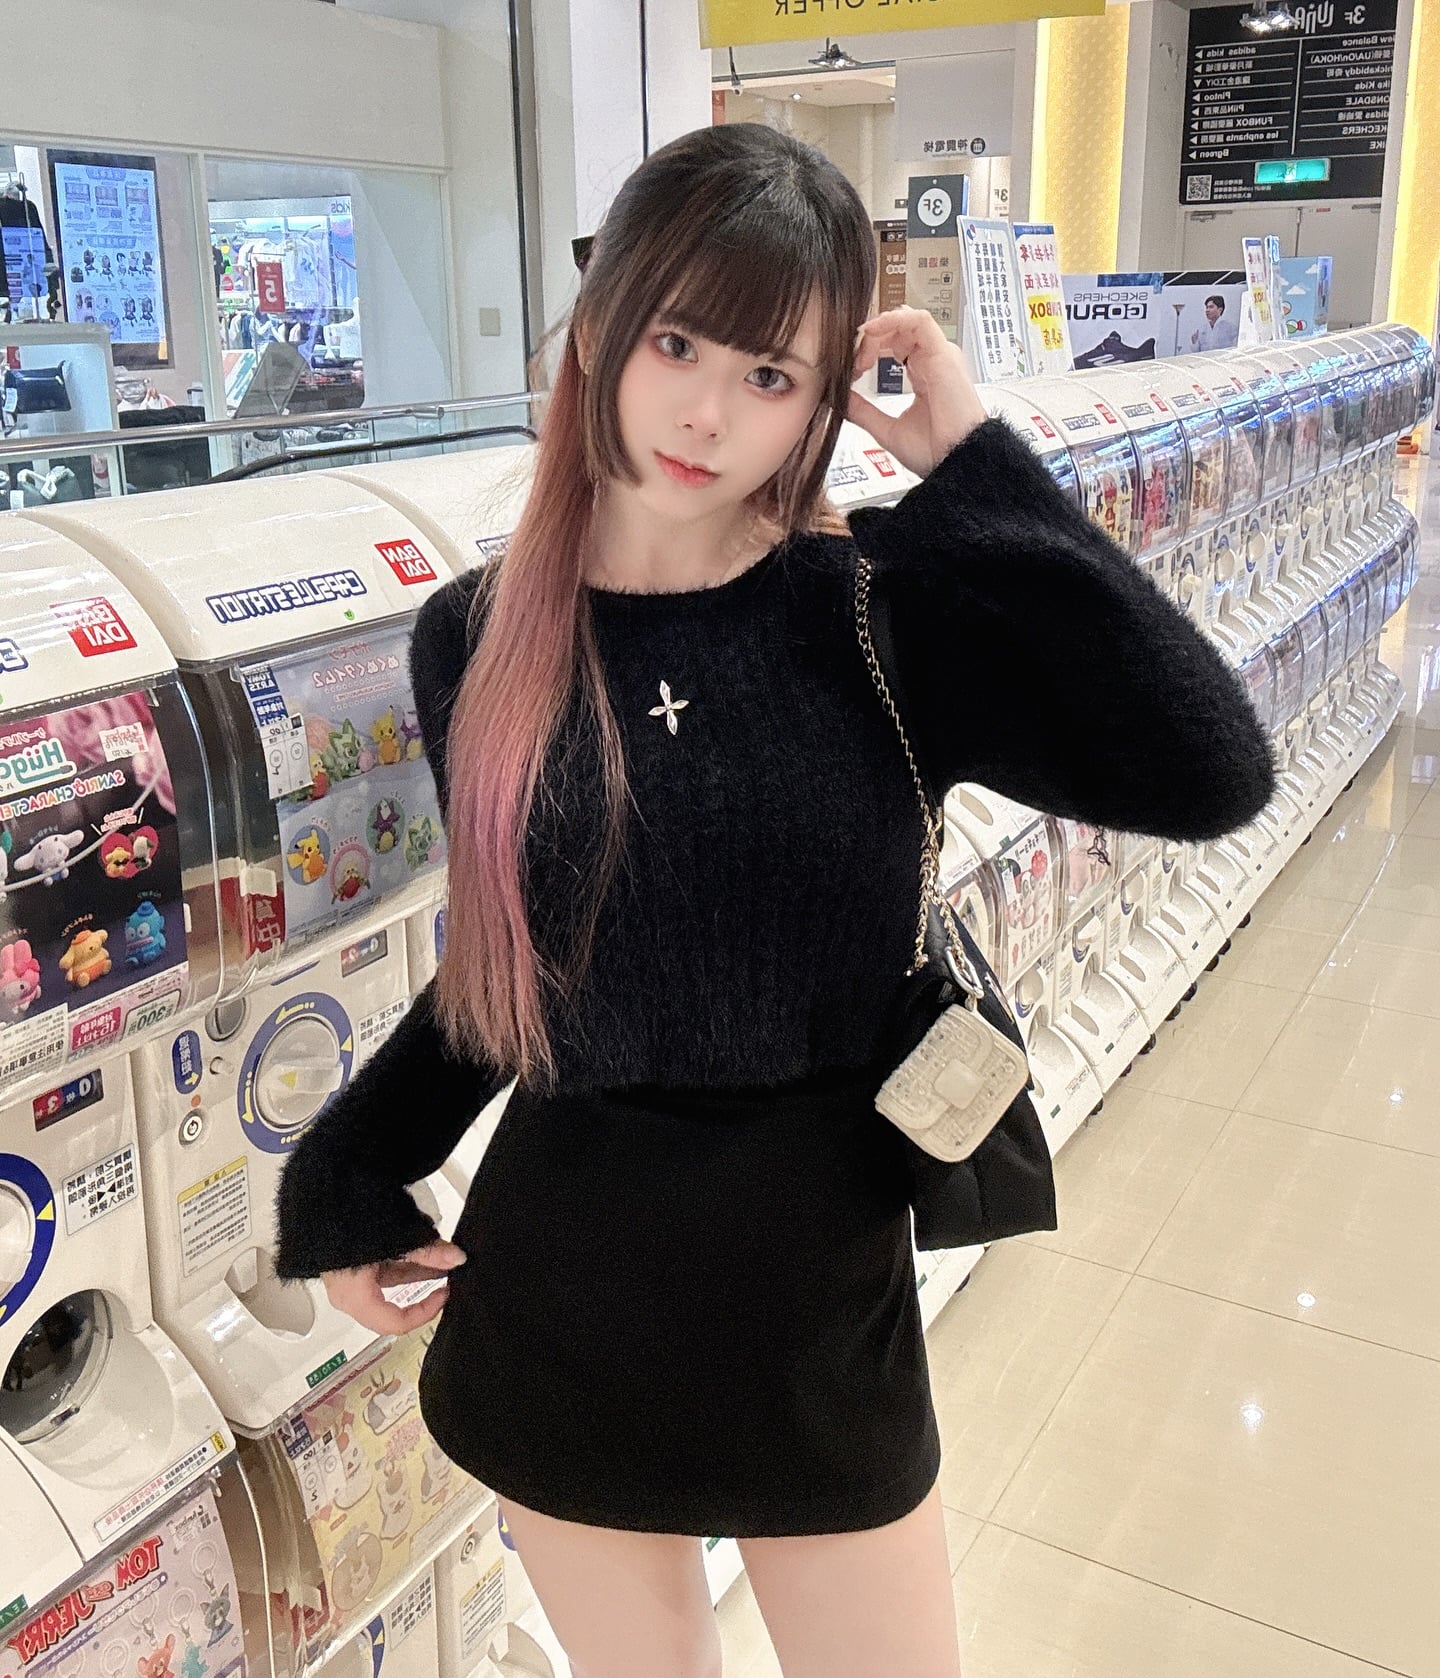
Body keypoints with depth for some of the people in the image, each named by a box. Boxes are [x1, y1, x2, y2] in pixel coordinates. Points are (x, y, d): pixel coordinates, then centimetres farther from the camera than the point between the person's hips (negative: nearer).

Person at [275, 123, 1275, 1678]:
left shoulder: (884, 612, -11)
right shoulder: (476, 644, -5)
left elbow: (1209, 774, -25)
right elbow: (500, 967, 7)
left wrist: (975, 469, -22)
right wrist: (344, 1183, 3)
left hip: (817, 1275, -1)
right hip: (557, 1286, 2)